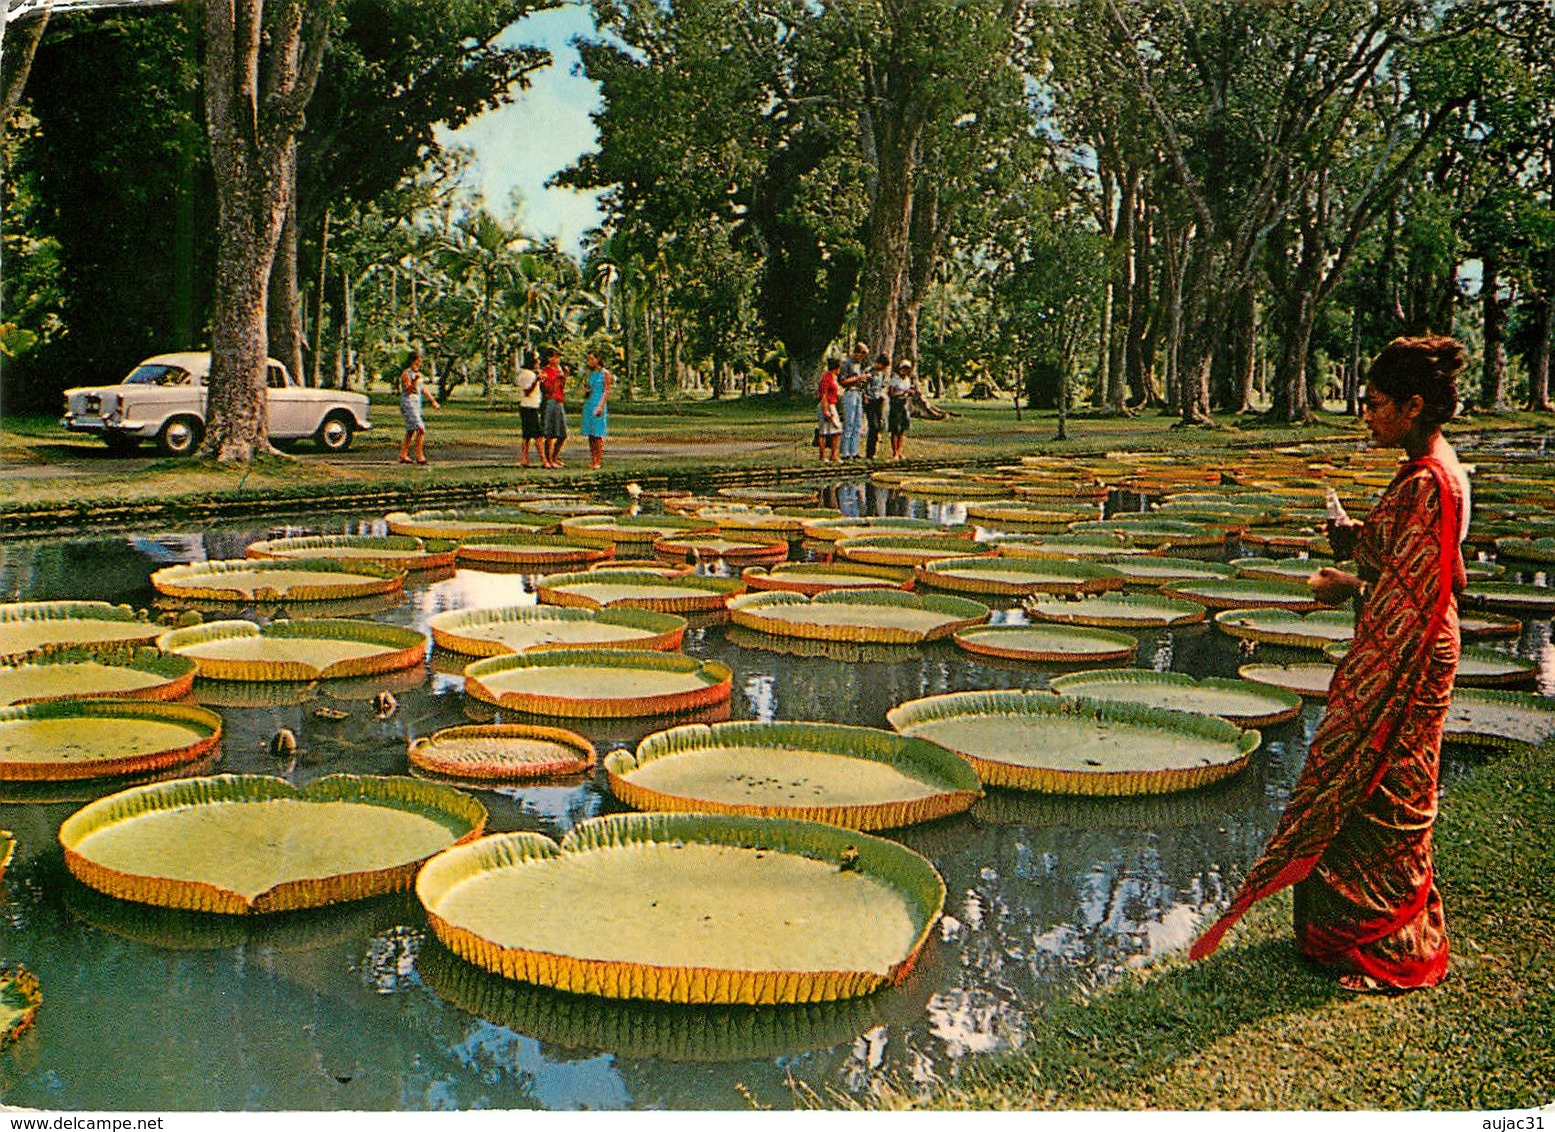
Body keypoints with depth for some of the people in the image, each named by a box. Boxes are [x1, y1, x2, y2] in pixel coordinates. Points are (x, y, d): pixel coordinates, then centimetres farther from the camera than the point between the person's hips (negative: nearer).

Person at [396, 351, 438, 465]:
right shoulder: (406, 374, -10)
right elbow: (408, 390, -20)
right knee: (421, 430, -18)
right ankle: (419, 456, -16)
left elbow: (424, 389, 20)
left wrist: (433, 401, 16)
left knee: (411, 432, 13)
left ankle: (403, 456, 21)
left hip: (417, 405, 9)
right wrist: (415, 381, -34)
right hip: (408, 405, -9)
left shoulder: (419, 374, 16)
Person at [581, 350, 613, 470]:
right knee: (590, 434, 3)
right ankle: (592, 459, 7)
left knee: (598, 434, -9)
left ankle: (599, 460, -9)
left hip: (599, 405, -6)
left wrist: (601, 406, -16)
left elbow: (607, 391, -7)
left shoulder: (605, 373, -2)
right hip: (588, 404, 6)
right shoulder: (589, 374, 15)